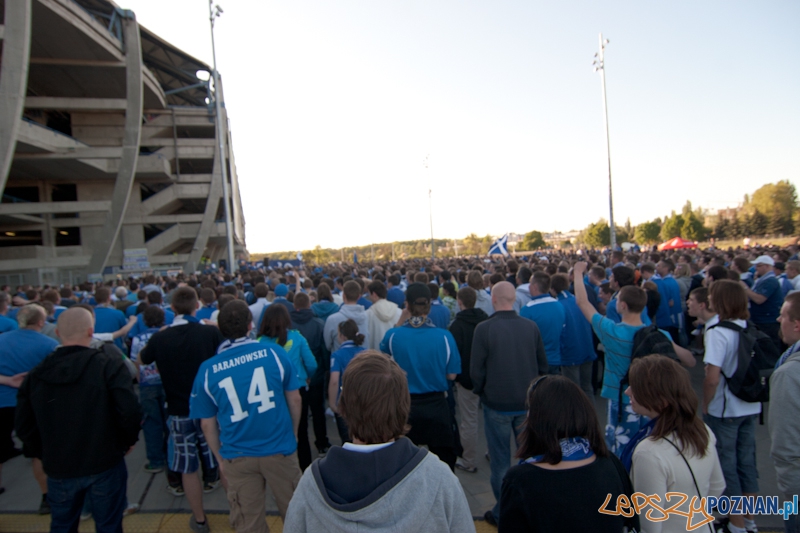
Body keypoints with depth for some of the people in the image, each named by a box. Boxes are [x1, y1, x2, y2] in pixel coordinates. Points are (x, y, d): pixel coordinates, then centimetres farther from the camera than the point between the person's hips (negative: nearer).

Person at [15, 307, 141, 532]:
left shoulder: (36, 374, -1)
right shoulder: (109, 365, -17)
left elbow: (24, 427, 4)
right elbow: (130, 411, -24)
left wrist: (43, 454, 18)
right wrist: (128, 440, -4)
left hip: (58, 467, 4)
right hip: (105, 463, -4)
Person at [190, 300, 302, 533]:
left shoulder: (207, 370, -8)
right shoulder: (274, 352, -11)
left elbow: (207, 424, 0)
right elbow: (295, 400, -2)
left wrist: (220, 458, 15)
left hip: (237, 457, 1)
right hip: (280, 449, -1)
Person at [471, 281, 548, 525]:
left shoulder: (484, 328, -17)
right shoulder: (531, 326, -7)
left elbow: (476, 370, -12)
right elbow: (543, 364, 3)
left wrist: (480, 391, 7)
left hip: (496, 404, -3)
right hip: (528, 403, 3)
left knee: (500, 460, 11)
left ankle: (502, 512, 24)